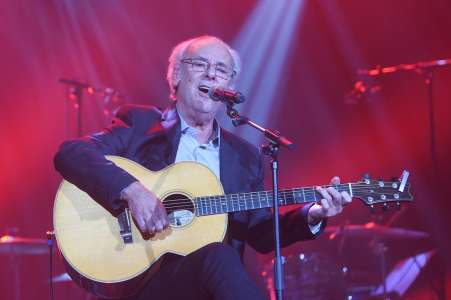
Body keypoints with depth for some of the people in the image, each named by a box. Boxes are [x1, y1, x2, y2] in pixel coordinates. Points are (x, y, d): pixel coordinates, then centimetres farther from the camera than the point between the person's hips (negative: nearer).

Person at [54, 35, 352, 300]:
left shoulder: (244, 156, 18)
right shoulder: (140, 123, 6)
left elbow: (260, 235, 18)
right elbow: (70, 153, -8)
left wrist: (310, 217, 0)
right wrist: (131, 189, -22)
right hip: (139, 275, -3)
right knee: (217, 256, -33)